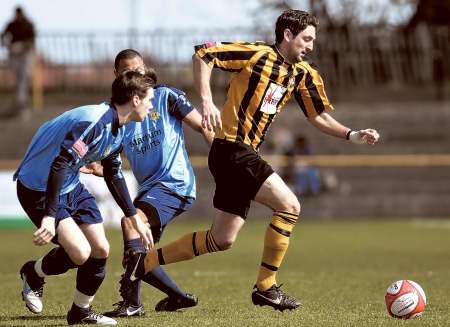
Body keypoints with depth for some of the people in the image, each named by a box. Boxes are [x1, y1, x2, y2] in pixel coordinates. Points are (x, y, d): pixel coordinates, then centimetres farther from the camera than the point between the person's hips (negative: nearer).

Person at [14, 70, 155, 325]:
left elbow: (114, 175, 17)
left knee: (101, 250, 5)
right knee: (80, 253, -18)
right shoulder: (94, 122, -30)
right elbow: (59, 165, -35)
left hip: (71, 187, 10)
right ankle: (33, 274, 12)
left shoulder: (118, 128, 3)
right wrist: (49, 216, -38)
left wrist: (135, 218, 18)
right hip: (38, 187, -10)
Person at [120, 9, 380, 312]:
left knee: (222, 239, 11)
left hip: (245, 154, 9)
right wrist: (207, 100, -23)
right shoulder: (258, 54, -10)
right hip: (232, 149, -9)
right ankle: (266, 287, -8)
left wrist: (353, 135, 4)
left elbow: (318, 116, 18)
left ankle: (144, 262, 20)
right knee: (289, 206, -16)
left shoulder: (302, 74, 12)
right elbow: (203, 54, -12)